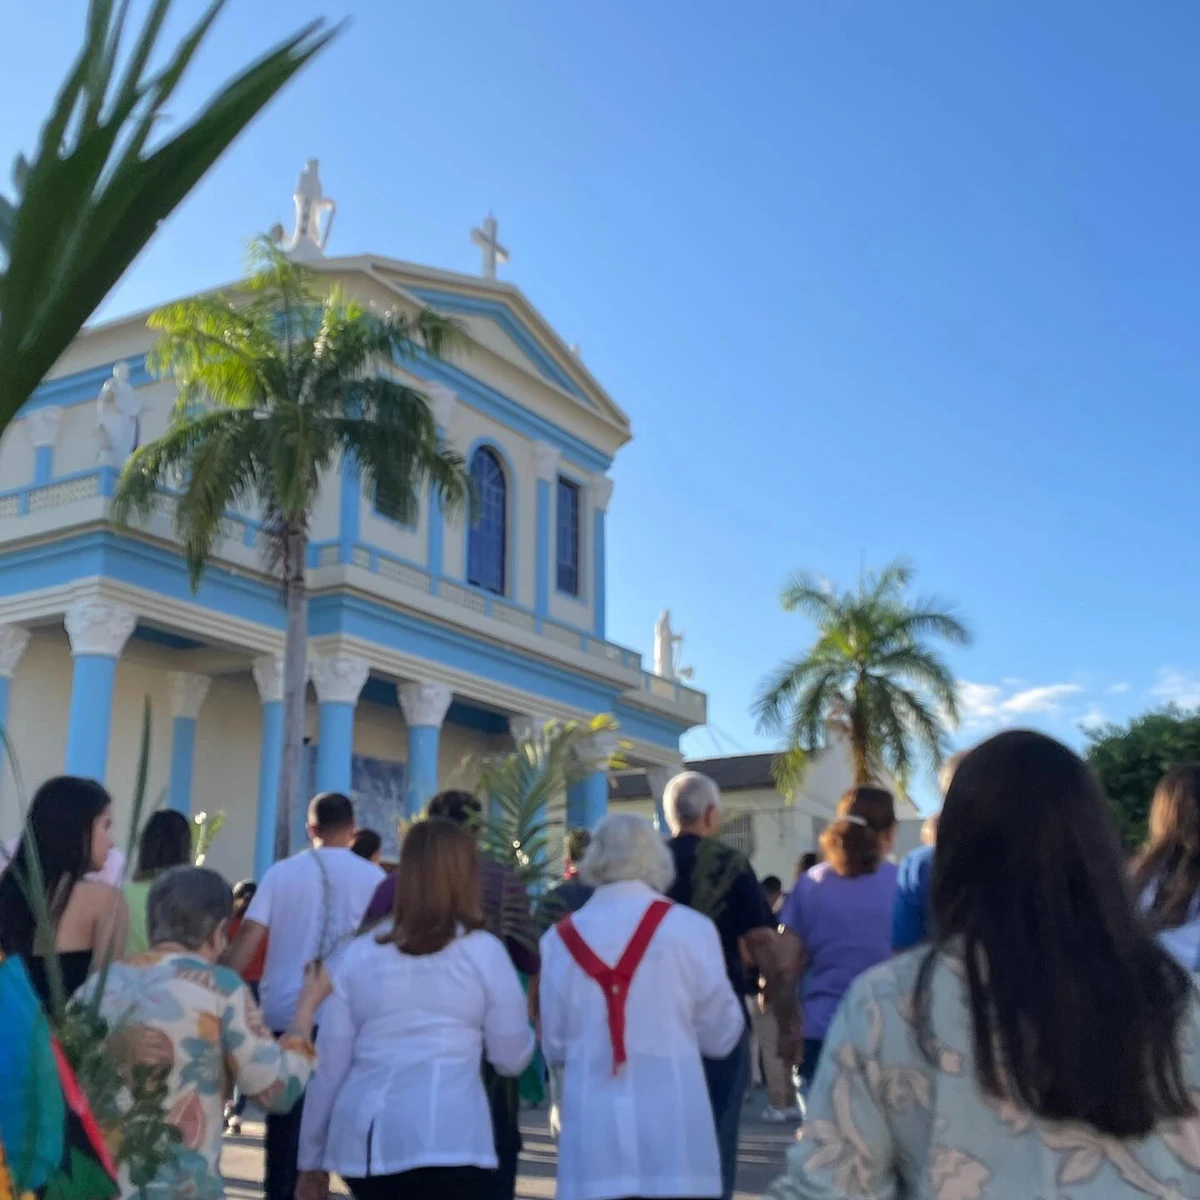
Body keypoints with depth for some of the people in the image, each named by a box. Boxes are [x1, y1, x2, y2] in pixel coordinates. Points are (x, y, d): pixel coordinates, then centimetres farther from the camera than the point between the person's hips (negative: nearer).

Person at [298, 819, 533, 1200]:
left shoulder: (360, 953, 6)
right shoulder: (482, 951, -2)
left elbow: (329, 1063, 8)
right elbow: (512, 1058, 4)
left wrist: (312, 1158, 16)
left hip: (364, 1140, 4)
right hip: (445, 1143, -4)